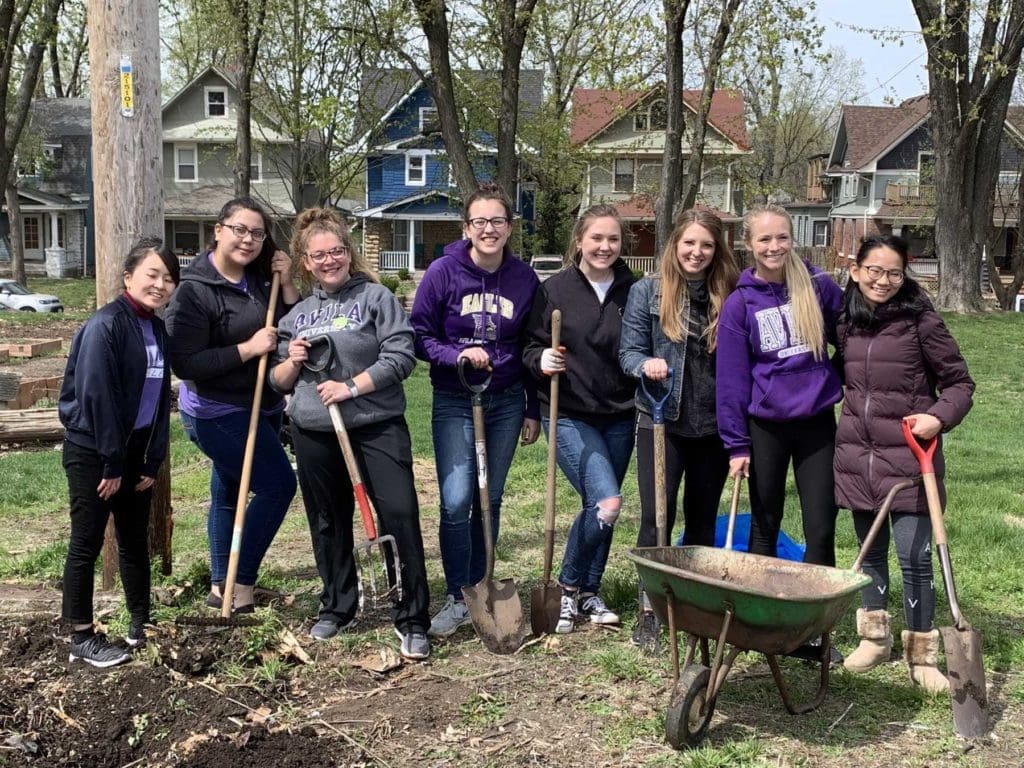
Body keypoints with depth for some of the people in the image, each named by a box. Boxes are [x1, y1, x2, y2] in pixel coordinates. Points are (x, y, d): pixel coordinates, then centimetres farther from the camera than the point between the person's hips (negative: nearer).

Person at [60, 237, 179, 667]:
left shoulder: (158, 330, 7)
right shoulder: (105, 326, -17)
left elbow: (160, 398, 9)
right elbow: (96, 397, -20)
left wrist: (153, 462, 5)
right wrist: (111, 464, -18)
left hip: (134, 451, 8)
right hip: (92, 452, -8)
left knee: (136, 541, 15)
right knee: (87, 544, 1)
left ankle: (140, 625, 27)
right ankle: (82, 638, 11)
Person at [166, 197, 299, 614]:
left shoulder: (261, 279, 2)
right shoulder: (195, 290, -17)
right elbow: (184, 362, -22)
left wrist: (287, 285, -10)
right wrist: (247, 348, -24)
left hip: (261, 407, 8)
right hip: (218, 413, -7)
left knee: (230, 493, 16)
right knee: (279, 484, -10)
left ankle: (221, 586, 30)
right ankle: (241, 583, 4)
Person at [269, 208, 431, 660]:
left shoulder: (376, 297, 0)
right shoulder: (297, 314, 14)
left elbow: (401, 356, -10)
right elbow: (279, 382, 18)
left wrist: (351, 387, -17)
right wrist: (292, 361, -4)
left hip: (377, 427, -4)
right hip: (314, 434, 5)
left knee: (400, 515, -11)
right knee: (329, 523, 13)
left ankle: (412, 619, 0)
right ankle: (336, 606, 31)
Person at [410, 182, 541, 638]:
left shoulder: (524, 279, -2)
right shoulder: (444, 272, -9)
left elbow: (530, 348, 7)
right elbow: (419, 337, -4)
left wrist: (533, 410, 7)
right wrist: (459, 355, -22)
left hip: (506, 403, 2)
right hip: (454, 403, -2)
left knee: (490, 501, 9)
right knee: (456, 503, -9)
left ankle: (477, 588, 24)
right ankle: (457, 598, 6)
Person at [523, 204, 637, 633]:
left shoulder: (633, 291, 3)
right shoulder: (554, 289, -4)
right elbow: (531, 348, 0)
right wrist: (542, 361, -21)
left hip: (618, 416, 4)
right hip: (569, 415, -4)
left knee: (599, 506, 10)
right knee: (606, 502, -16)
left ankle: (588, 593, 29)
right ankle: (569, 586, 6)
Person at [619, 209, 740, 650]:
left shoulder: (729, 296, 3)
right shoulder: (646, 292, -1)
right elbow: (628, 352, -1)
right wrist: (646, 364, -23)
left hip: (714, 425, 2)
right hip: (662, 421, -2)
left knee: (703, 518, 12)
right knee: (657, 514, -6)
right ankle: (648, 609, 6)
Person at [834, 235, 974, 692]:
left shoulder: (920, 321, -8)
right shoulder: (846, 321, 6)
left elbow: (959, 381, -3)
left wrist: (940, 416, -19)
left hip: (908, 457, -4)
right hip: (857, 455, 5)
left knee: (915, 556, -4)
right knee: (870, 550, 15)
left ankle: (921, 655, 11)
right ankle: (875, 638, 30)